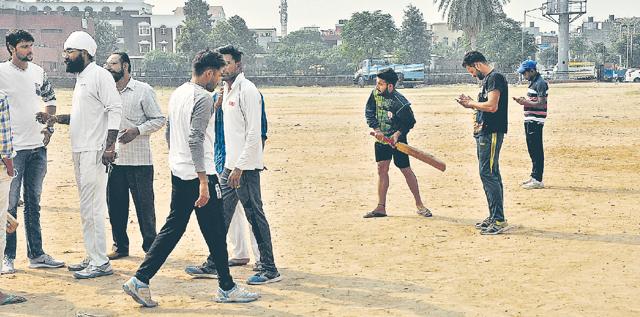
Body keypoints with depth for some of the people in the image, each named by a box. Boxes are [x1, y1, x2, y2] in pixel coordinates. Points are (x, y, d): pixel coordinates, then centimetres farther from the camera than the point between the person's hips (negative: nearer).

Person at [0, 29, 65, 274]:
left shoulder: (39, 73, 9)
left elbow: (50, 99, 23)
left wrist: (49, 126, 11)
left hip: (38, 146, 6)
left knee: (33, 203, 12)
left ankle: (36, 254, 19)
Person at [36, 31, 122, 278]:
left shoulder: (99, 75, -9)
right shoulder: (81, 79, 20)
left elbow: (115, 109, -16)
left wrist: (110, 146, -23)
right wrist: (54, 118, 11)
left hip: (95, 152, -10)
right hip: (80, 151, 10)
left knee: (91, 208, -10)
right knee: (87, 207, 13)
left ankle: (101, 263, -6)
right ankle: (92, 258, 19)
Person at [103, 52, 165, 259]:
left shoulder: (143, 91, -2)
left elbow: (159, 119, -3)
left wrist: (137, 130, -15)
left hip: (139, 159, -5)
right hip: (113, 159, 5)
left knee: (144, 204, 1)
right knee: (115, 204, 8)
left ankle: (150, 246, 11)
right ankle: (120, 246, 20)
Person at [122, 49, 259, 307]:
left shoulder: (177, 94, 13)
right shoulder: (203, 97, -15)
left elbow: (169, 133, 20)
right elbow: (195, 139, -23)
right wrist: (203, 181, -24)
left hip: (178, 174, 9)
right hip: (198, 175, -9)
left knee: (173, 228, 11)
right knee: (215, 233, 2)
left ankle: (140, 280, 5)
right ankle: (226, 288, 12)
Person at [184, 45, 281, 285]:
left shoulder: (247, 90, -13)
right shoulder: (226, 91, 16)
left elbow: (254, 133, -18)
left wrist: (239, 167, -21)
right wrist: (230, 165, 16)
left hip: (246, 167, -9)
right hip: (230, 165, 9)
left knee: (255, 215, -4)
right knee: (220, 214, 13)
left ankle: (270, 270, 2)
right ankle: (213, 265, 22)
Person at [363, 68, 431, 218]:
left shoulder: (400, 102, -22)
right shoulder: (375, 93, -7)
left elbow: (410, 122, -12)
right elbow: (369, 112, -2)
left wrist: (398, 133, -23)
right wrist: (376, 129, -14)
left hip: (397, 139, -5)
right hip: (381, 138, 5)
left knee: (406, 170, 0)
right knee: (382, 169, 3)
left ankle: (419, 205, 12)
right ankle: (381, 208, 5)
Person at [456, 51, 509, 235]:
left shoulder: (495, 78, -12)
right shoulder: (487, 79, 19)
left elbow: (492, 106, -22)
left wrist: (472, 103, -9)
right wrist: (471, 105, 10)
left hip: (491, 133, -11)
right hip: (484, 132, 11)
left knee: (488, 174, -12)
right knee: (490, 175, 13)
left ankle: (499, 220, -11)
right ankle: (494, 217, 20)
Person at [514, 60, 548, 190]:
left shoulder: (540, 83, -14)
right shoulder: (532, 83, 17)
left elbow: (541, 104, -19)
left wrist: (525, 102, -19)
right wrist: (523, 100, 8)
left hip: (536, 121, -10)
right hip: (529, 120, 10)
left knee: (537, 151, -8)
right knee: (532, 150, 15)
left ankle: (538, 180, -7)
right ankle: (534, 177, 23)